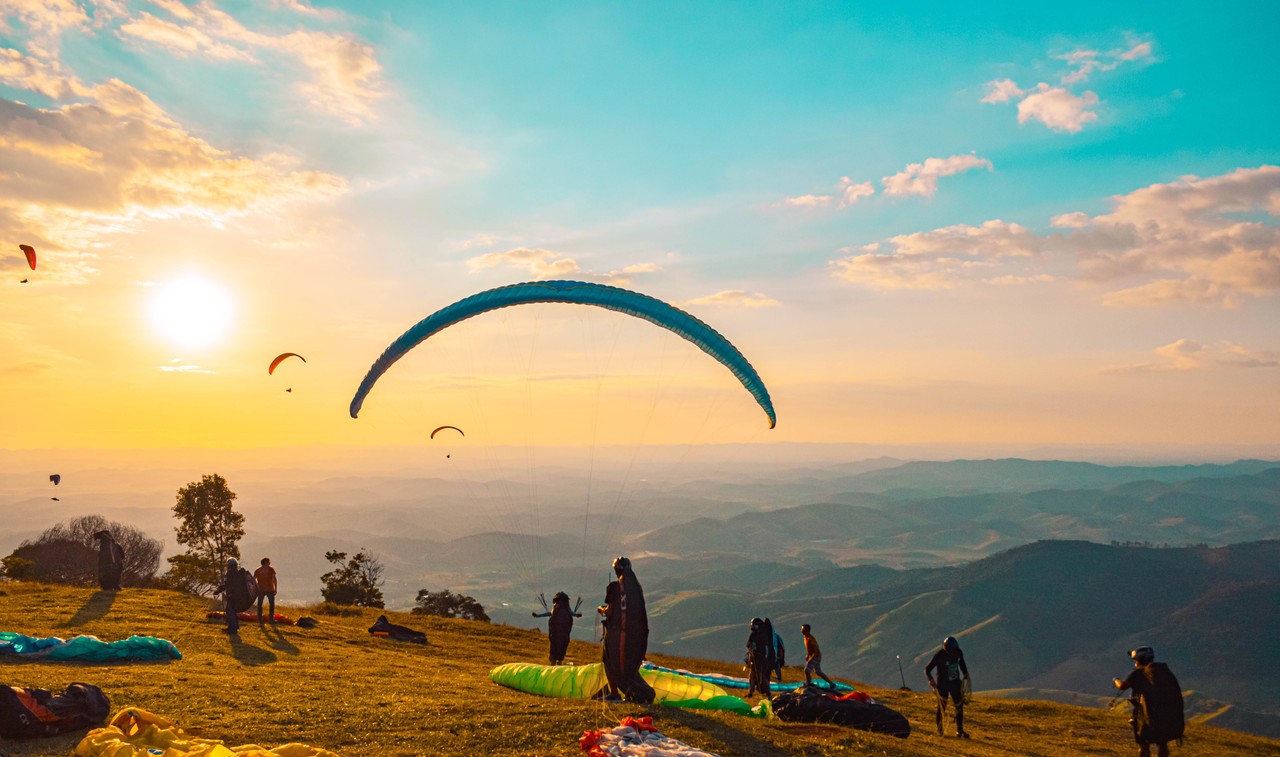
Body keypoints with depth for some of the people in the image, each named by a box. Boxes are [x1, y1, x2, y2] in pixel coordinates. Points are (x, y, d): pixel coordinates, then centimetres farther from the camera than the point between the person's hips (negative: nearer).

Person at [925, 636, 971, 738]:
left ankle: (959, 731, 10)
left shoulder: (958, 653, -7)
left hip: (955, 683, 4)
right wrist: (930, 680, -31)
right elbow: (927, 669, -16)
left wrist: (965, 674, 7)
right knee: (942, 707, 2)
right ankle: (940, 730, 20)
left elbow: (962, 663, 17)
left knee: (960, 706, 0)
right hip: (942, 684, -4)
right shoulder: (939, 655, -21)